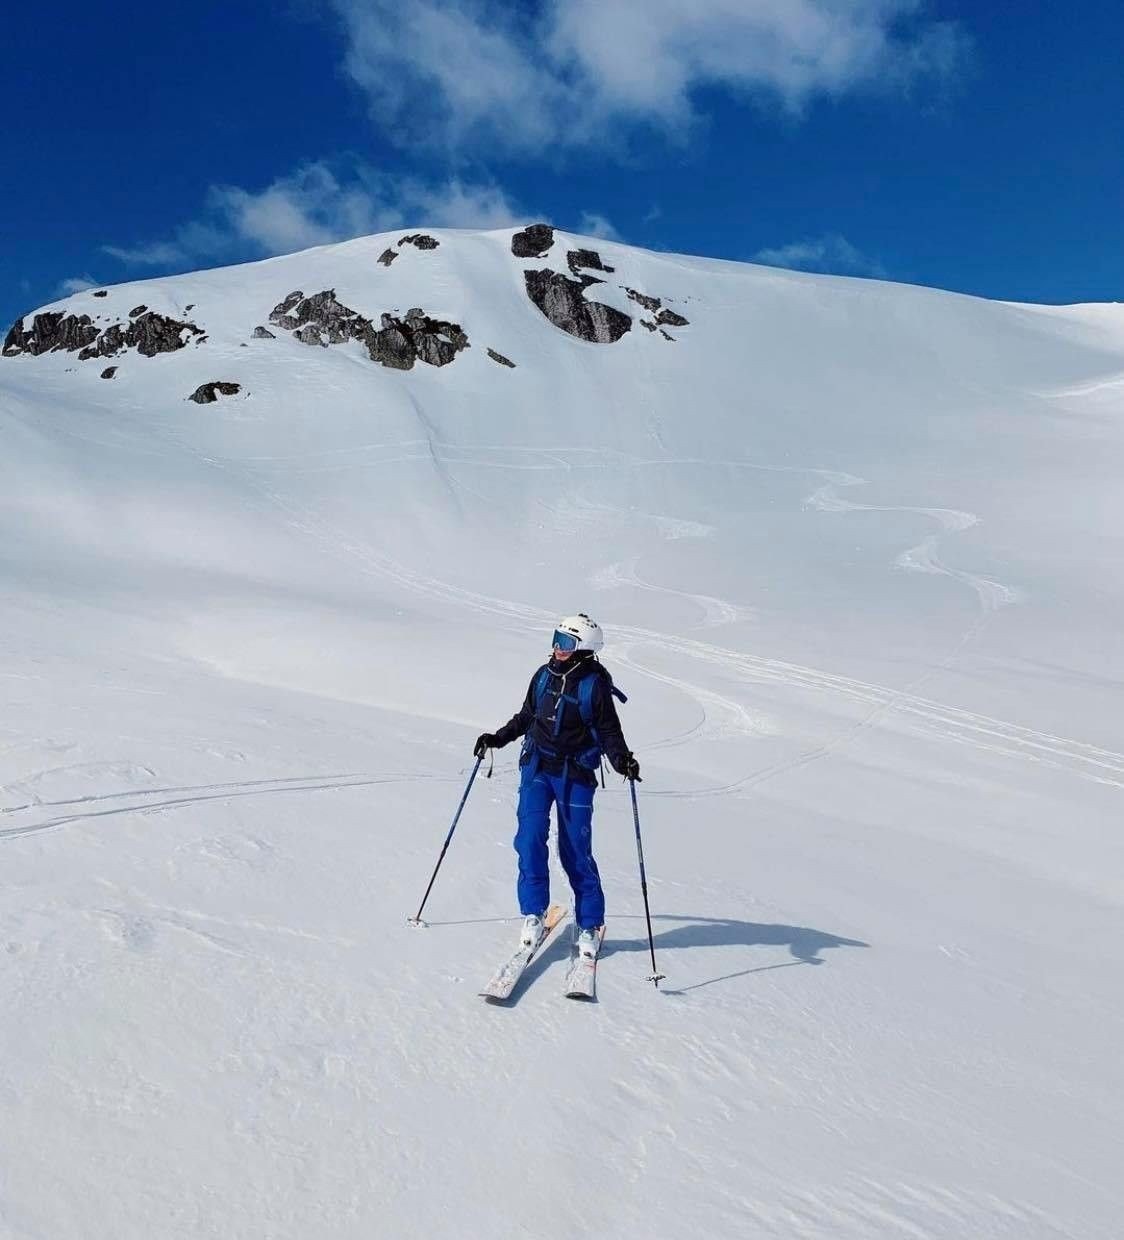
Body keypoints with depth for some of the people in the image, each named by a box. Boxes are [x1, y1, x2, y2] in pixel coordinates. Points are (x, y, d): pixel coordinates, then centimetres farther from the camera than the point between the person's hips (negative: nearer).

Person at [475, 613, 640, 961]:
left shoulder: (595, 684, -9)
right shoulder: (544, 675, 4)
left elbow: (609, 731, -5)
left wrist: (622, 760, -22)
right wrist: (497, 738, 13)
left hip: (575, 775, -3)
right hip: (537, 767, 4)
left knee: (576, 851, 0)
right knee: (530, 838, -9)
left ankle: (590, 925, 16)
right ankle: (533, 914, 4)